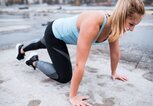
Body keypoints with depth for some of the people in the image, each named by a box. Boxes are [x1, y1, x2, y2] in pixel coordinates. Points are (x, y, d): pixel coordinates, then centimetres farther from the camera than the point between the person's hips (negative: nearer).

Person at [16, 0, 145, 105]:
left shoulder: (114, 25, -20)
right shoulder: (92, 24, -44)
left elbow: (115, 53, -4)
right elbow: (80, 63, -42)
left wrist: (114, 73, 10)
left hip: (63, 32, 7)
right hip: (54, 33, -7)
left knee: (43, 45, 36)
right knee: (64, 77, -4)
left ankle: (22, 49, 64)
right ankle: (35, 62, 16)